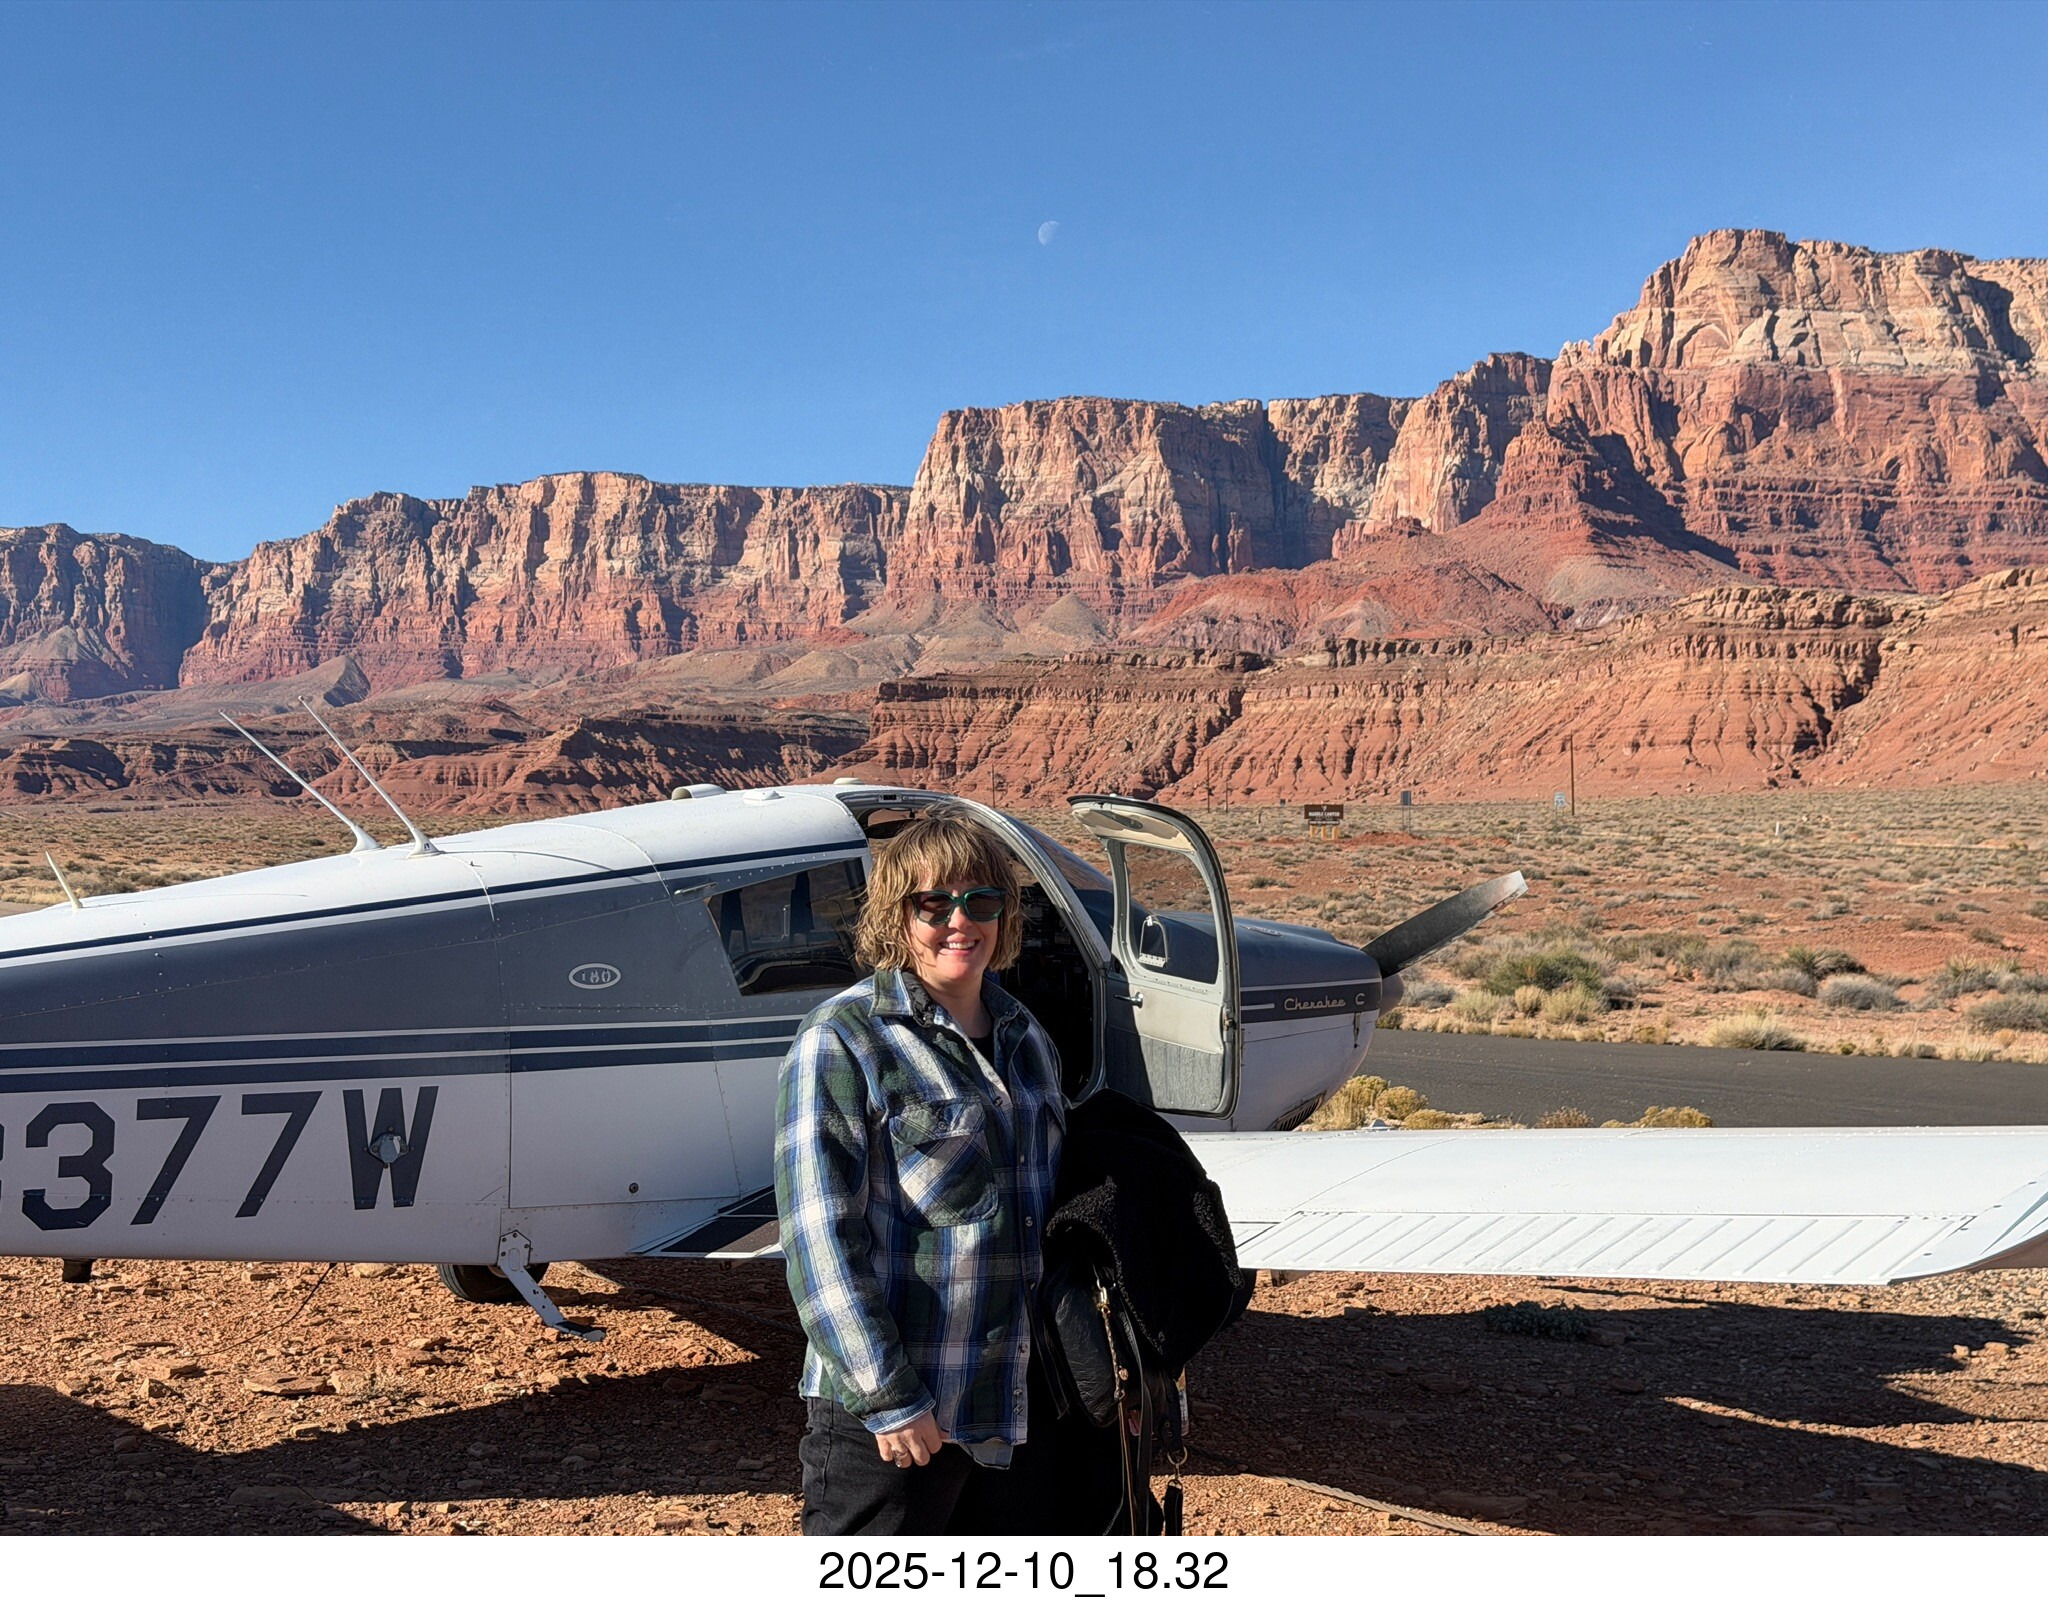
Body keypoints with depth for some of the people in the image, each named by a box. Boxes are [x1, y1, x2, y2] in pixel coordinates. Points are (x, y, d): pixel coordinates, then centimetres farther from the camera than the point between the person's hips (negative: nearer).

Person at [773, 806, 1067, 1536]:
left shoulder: (1025, 1037, 10)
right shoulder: (842, 1039, -11)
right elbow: (820, 1237, -16)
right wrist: (887, 1395, -18)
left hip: (1020, 1400, 7)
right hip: (887, 1417, -7)